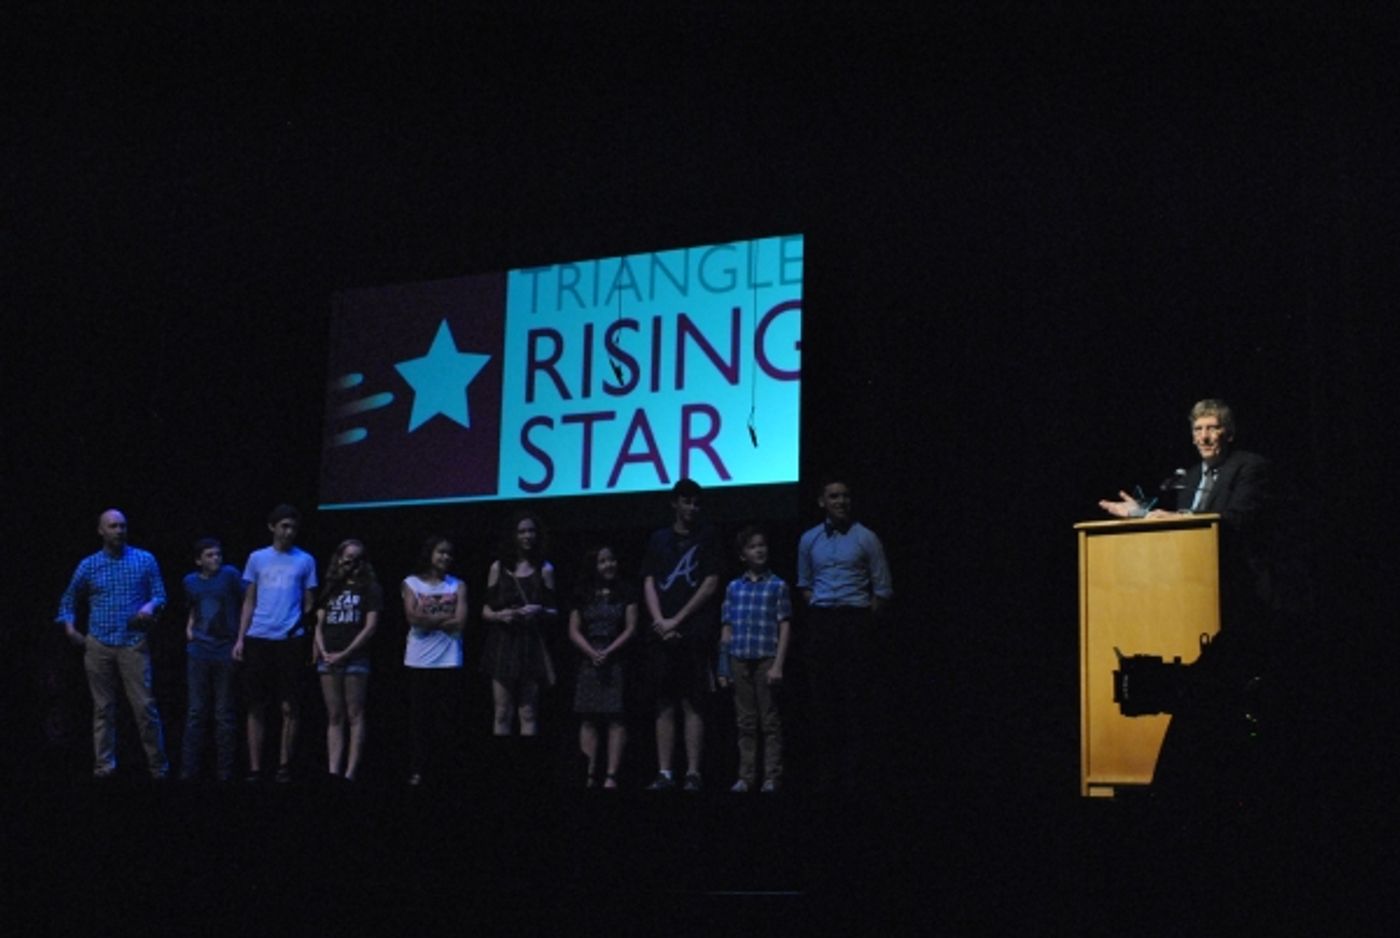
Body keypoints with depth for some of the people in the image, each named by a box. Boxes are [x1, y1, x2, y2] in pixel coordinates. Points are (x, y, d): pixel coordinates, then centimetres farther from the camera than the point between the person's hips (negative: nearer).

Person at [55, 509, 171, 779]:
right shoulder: (89, 565, 10)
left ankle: (157, 764, 2)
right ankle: (104, 764, 8)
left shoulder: (145, 560, 7)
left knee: (145, 705, -6)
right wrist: (69, 626, 5)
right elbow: (68, 600, 20)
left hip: (134, 643, -1)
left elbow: (160, 595, 7)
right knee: (103, 707, 3)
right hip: (98, 645, 2)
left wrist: (151, 606, -14)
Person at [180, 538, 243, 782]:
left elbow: (245, 603, -1)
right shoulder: (190, 581, 9)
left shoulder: (230, 574, -4)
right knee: (196, 711, 4)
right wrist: (190, 626, 8)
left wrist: (240, 635, -6)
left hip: (226, 652, -3)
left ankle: (225, 770, 8)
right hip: (199, 652, 3)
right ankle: (189, 768, 8)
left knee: (225, 713, 3)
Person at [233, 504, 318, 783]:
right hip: (258, 639, 1)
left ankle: (284, 766, 9)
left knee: (290, 707, -1)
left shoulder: (305, 561, 6)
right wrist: (240, 638, 3)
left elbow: (309, 603, 9)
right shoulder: (257, 558, 10)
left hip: (290, 641, -1)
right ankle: (255, 768, 9)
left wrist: (302, 628, -5)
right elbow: (249, 601, 11)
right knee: (256, 707, 4)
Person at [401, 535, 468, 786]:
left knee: (449, 717, 0)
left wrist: (428, 619, -6)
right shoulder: (411, 583, 8)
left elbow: (460, 623, -4)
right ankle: (418, 769, 6)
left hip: (449, 661, 0)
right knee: (420, 717, 2)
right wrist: (445, 617, -7)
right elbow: (413, 618, -8)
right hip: (419, 661, 0)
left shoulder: (458, 586, 9)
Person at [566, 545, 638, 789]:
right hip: (589, 661, 2)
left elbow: (631, 628, 1)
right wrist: (592, 653, -8)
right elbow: (574, 631, 7)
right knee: (588, 719, -2)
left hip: (617, 660, -2)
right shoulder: (582, 595, 11)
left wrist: (608, 652, -10)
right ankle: (590, 773, -1)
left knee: (615, 718, -9)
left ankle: (612, 775, -11)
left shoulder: (626, 592, 6)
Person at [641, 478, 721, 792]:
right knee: (664, 705, 2)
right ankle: (665, 772, 4)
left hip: (694, 634, -2)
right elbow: (649, 584, 10)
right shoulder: (659, 539, 15)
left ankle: (693, 773, -4)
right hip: (662, 634, 3)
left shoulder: (706, 537, 7)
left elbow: (710, 584, 0)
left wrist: (677, 620, -6)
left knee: (692, 705, -4)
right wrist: (659, 621, -5)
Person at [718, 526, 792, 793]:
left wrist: (778, 665, -9)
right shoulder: (734, 587, 10)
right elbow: (727, 628, 12)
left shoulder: (777, 586, 2)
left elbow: (784, 626, -1)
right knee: (746, 722, 8)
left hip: (766, 660, -3)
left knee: (770, 720, 0)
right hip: (740, 660, 3)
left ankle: (772, 777, 3)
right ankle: (746, 776, 12)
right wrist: (723, 667, 8)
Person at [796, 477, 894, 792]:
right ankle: (826, 772, 9)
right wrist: (817, 612, 8)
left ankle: (852, 771, -3)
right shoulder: (809, 540, 11)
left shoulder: (866, 538, 1)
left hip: (855, 621, -3)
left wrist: (865, 622, -1)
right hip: (820, 624, 3)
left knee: (856, 696, -5)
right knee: (823, 698, 3)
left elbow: (883, 589, 2)